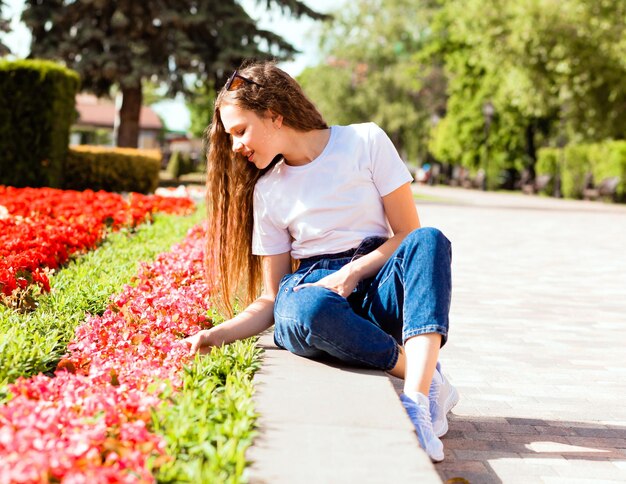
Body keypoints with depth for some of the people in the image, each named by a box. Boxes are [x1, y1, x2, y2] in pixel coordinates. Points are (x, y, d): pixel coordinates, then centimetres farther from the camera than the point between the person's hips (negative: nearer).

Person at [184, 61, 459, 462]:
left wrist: (352, 272, -17)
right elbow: (272, 299, 9)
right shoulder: (266, 191, 10)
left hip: (380, 284, 0)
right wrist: (218, 335, -6)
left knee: (429, 241, -34)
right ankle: (429, 379, -24)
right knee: (305, 309, -38)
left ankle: (416, 399, -44)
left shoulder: (365, 142, 2)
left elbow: (407, 233, -2)